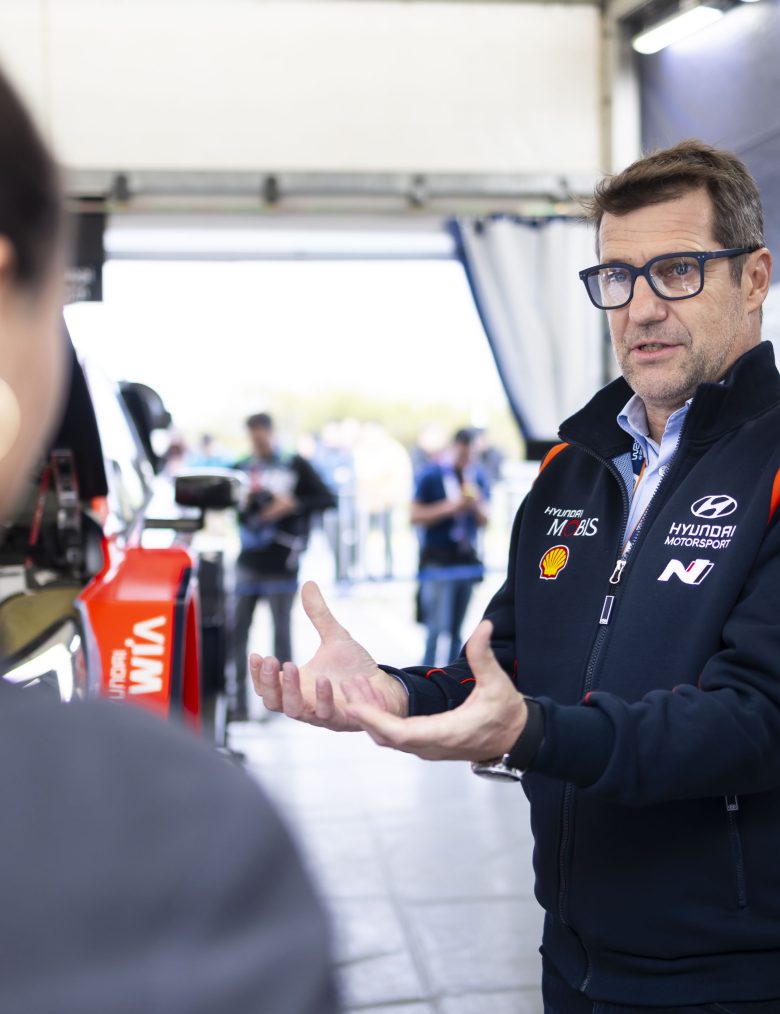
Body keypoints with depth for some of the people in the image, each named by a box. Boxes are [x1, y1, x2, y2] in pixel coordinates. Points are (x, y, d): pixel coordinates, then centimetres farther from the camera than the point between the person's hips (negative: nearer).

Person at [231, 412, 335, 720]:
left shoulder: (295, 465, 3)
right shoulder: (242, 468, 10)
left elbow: (327, 499, -2)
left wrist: (293, 504, -14)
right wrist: (239, 502, -13)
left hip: (281, 565, -3)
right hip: (247, 563, 3)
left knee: (281, 631, 4)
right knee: (237, 630, -2)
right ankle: (236, 702, 3)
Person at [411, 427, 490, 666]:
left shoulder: (478, 477, 8)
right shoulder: (431, 475, -5)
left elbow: (484, 521, 11)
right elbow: (415, 516, -7)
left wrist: (476, 505, -10)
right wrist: (450, 507, -16)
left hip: (467, 559, 5)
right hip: (438, 560, -5)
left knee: (456, 629, 9)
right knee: (438, 626, -11)